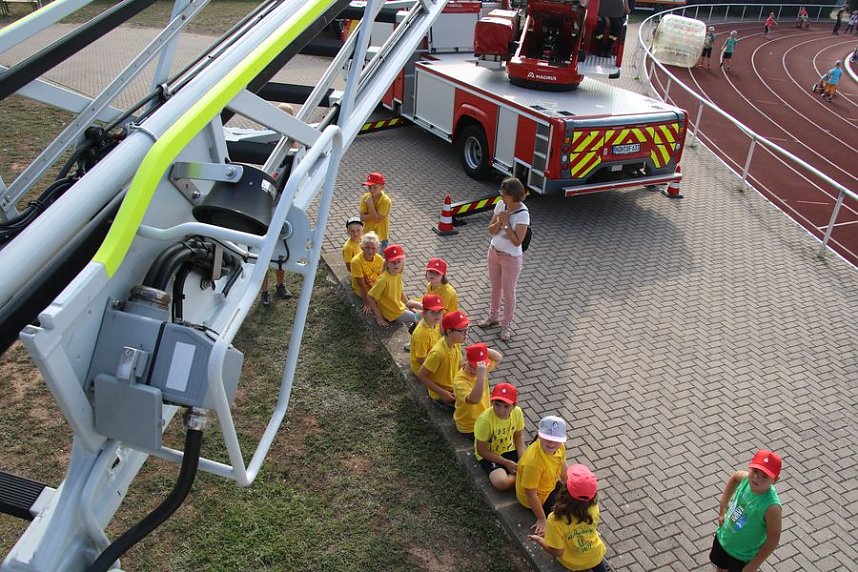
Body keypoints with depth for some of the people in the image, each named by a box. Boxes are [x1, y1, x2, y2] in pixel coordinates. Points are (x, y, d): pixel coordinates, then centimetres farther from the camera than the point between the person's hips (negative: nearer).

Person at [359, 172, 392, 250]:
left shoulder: (386, 201, -21)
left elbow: (377, 219, -25)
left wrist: (370, 205, -26)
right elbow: (362, 218, -12)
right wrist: (375, 215, -25)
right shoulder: (365, 197, -8)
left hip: (381, 236, -4)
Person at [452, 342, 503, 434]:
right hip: (469, 427, -8)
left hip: (483, 416, 8)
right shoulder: (460, 382, -33)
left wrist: (483, 350, -19)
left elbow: (499, 358, 0)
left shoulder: (483, 367, -10)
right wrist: (481, 375, -53)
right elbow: (474, 400, -48)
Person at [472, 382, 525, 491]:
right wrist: (507, 463, -19)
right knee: (502, 483, -29)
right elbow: (481, 450, -19)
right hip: (489, 455, -4)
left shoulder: (517, 412, -16)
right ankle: (517, 476, -1)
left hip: (509, 450, 4)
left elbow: (518, 435, 3)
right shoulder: (485, 419, -29)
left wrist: (522, 458, -11)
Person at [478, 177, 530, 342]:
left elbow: (517, 241, -25)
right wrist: (499, 221, -22)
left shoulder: (523, 214, -24)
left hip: (511, 258, -6)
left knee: (508, 292, 10)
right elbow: (491, 231, -3)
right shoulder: (500, 205, -7)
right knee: (495, 287, 23)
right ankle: (493, 316, 44)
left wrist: (506, 223, -26)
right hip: (494, 252, 6)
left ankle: (507, 325, 28)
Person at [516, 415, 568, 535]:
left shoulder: (559, 447, -20)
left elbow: (562, 467, 2)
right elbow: (531, 494, -30)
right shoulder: (533, 462, -41)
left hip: (550, 485, 8)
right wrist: (541, 520, -21)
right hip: (538, 498, -8)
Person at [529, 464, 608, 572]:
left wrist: (538, 540, -10)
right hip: (595, 556, 3)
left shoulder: (556, 520, -38)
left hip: (572, 563, -3)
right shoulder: (593, 508, -28)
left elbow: (557, 552, -26)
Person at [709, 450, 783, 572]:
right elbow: (734, 477, 3)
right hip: (723, 539, 5)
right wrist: (722, 509, 2)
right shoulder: (746, 478, -22)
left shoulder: (771, 506, -37)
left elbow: (773, 539, -24)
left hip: (743, 556, -5)